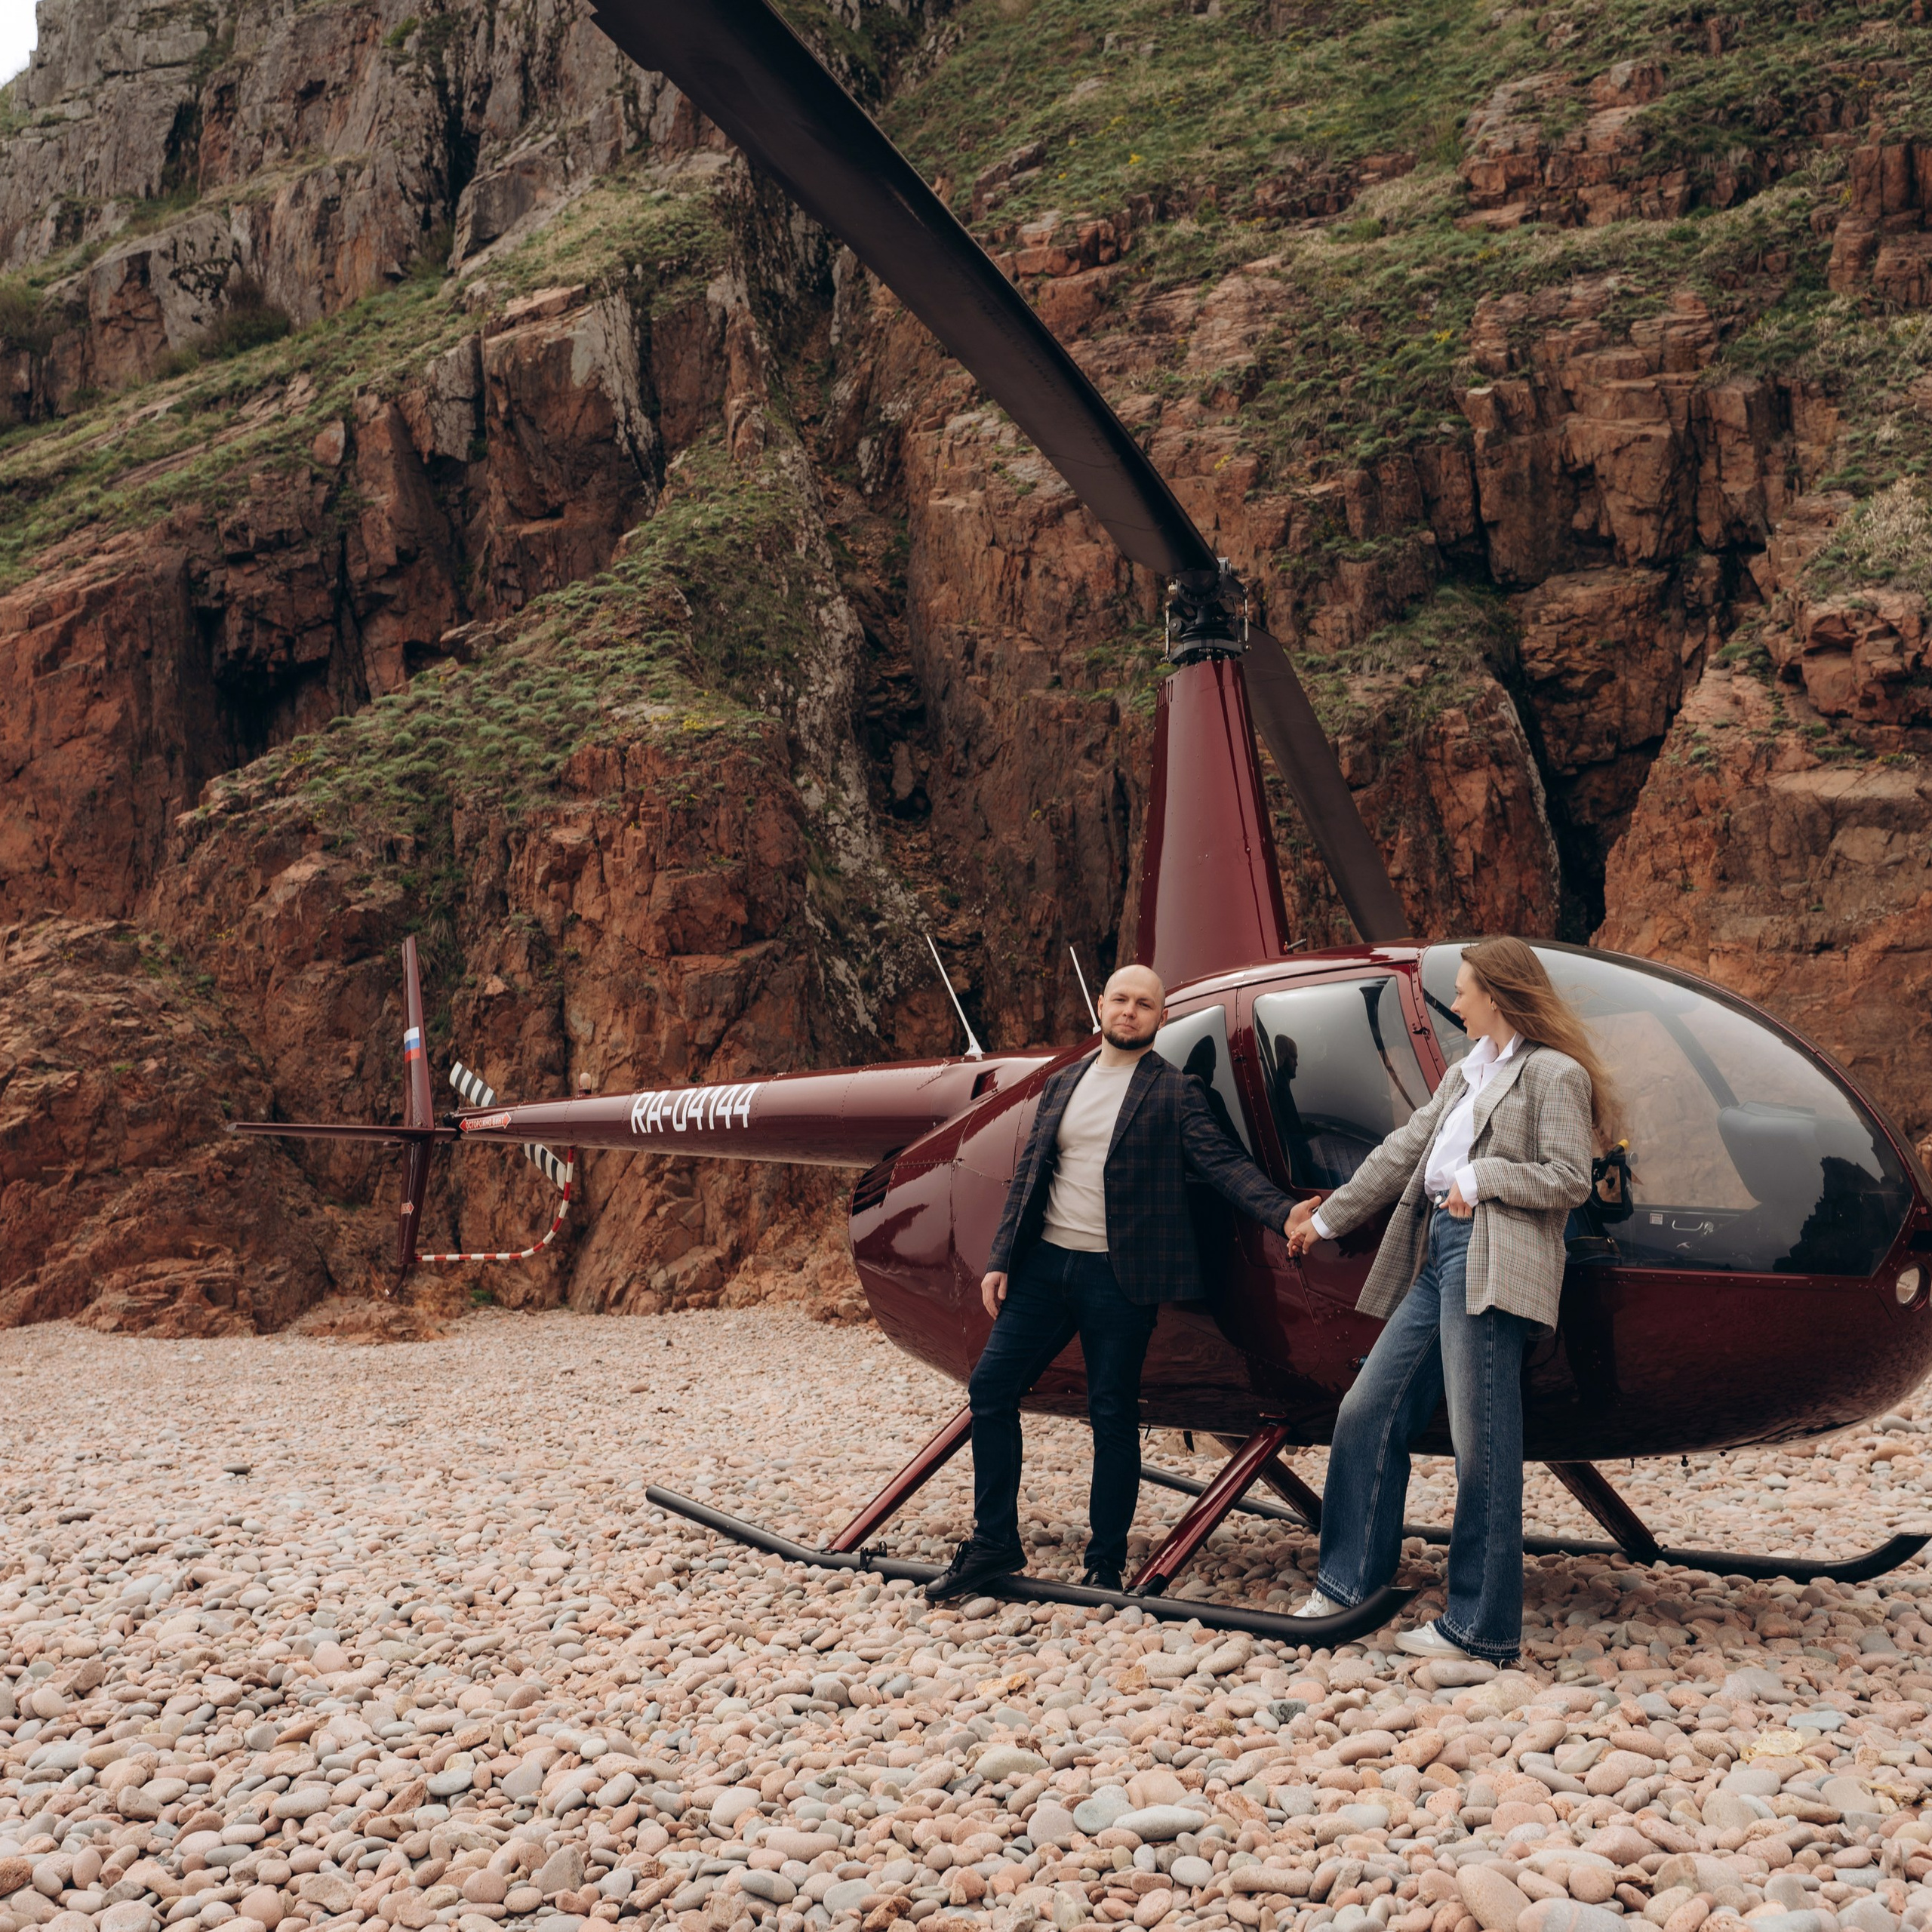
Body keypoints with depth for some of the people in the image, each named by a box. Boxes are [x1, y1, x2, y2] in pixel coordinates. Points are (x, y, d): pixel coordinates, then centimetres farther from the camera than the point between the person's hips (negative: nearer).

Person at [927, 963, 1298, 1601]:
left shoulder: (1174, 1091, -1)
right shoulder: (1062, 1085, 12)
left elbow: (1224, 1161, -11)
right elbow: (1027, 1176, 13)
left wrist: (1284, 1213, -27)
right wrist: (1000, 1259, 7)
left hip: (1118, 1278, -5)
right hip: (1045, 1264, 5)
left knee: (1113, 1418, 2)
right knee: (990, 1389, 2)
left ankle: (1105, 1564, 17)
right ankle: (994, 1542, 16)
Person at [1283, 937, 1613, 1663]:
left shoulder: (1554, 1073, -3)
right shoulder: (1466, 1074, 23)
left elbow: (1569, 1180, -11)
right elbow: (1402, 1153, 25)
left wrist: (1479, 1177, -10)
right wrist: (1326, 1219, 26)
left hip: (1492, 1266, -9)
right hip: (1436, 1256, 9)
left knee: (1481, 1443, -6)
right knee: (1367, 1413, 9)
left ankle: (1481, 1629, 3)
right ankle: (1348, 1582, 20)